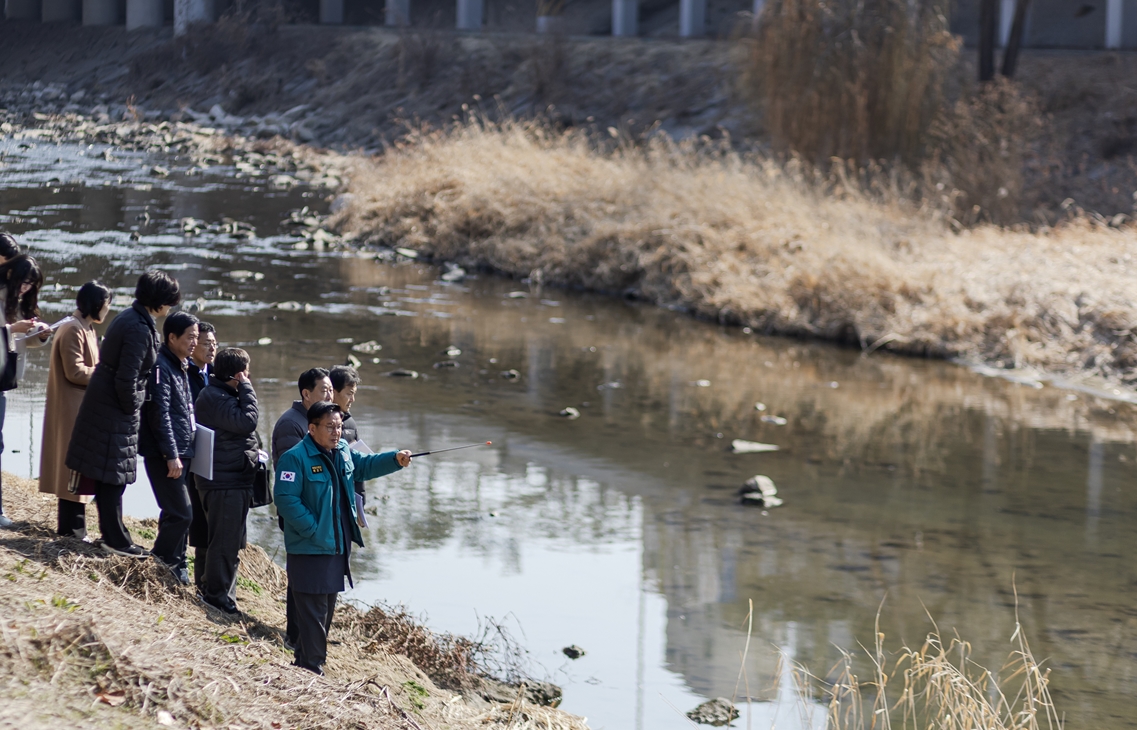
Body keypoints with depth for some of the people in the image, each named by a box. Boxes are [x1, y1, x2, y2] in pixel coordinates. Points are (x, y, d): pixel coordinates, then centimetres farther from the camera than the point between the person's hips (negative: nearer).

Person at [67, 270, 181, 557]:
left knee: (110, 477, 16)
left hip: (103, 402, 10)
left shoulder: (132, 318, 8)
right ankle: (115, 539, 6)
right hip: (116, 412, -10)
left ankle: (113, 534, 24)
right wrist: (131, 409, -10)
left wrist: (132, 407, 15)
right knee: (114, 477, -1)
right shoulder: (139, 329, -23)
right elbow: (126, 379, -24)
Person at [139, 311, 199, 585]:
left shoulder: (181, 367, 18)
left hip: (179, 454, 9)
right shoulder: (161, 367, -12)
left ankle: (175, 567, 18)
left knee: (175, 513, 12)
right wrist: (171, 455, -20)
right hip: (164, 456, -9)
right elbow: (160, 414, -18)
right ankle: (161, 564, 0)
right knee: (180, 513, -11)